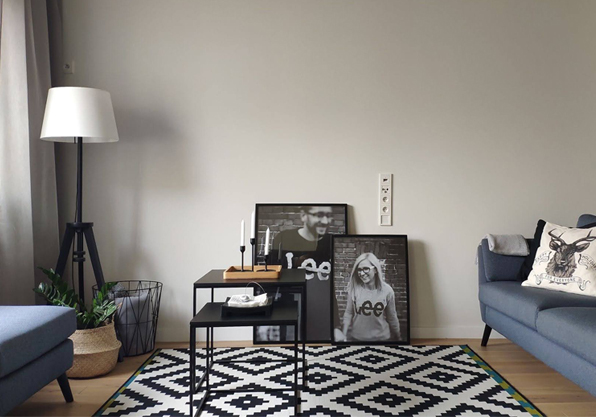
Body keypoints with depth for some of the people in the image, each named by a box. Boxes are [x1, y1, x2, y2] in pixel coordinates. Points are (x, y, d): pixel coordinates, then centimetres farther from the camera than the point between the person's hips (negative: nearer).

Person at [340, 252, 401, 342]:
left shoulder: (387, 290, -11)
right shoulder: (354, 288, -10)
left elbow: (391, 317, -1)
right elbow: (348, 313, -3)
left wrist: (397, 337, 8)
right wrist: (344, 337, -4)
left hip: (381, 338, 0)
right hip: (355, 337, 1)